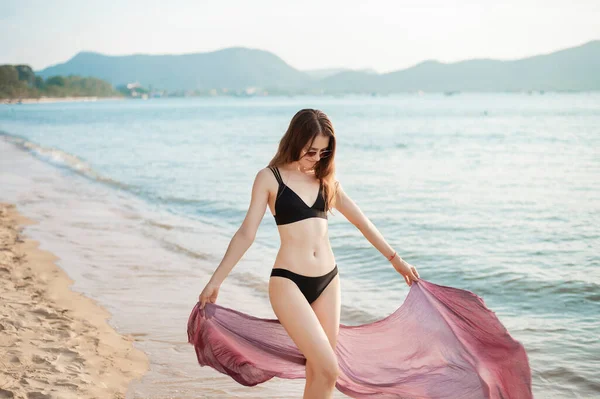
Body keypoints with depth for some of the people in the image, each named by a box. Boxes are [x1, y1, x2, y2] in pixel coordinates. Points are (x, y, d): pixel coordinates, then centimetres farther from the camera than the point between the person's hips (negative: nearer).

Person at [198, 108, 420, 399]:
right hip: (289, 282, -5)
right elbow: (246, 233, -4)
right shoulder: (270, 178, -2)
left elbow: (360, 221, 17)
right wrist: (215, 281, -8)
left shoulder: (325, 178, 11)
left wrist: (394, 258, 18)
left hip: (328, 280, 5)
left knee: (318, 370, 7)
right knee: (328, 369, -13)